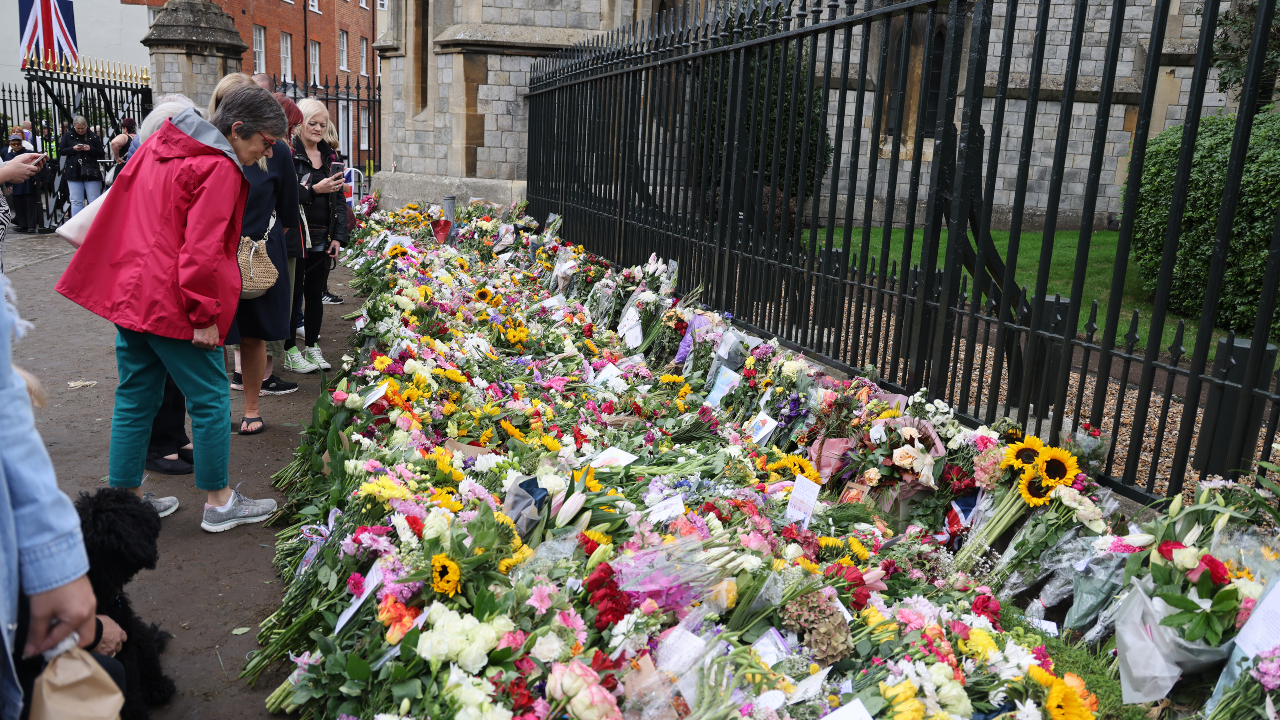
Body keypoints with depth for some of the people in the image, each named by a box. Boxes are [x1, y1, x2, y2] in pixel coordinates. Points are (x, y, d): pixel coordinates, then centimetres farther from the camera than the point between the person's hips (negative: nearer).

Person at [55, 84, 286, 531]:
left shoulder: (161, 144, 13)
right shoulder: (219, 170, -16)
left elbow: (122, 201, 22)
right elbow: (201, 251, -22)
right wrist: (205, 317, -16)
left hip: (127, 292, 9)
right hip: (170, 305, -9)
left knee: (135, 398, 15)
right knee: (210, 398, 3)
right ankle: (219, 502, 12)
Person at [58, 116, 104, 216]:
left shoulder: (93, 137, 5)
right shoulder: (69, 136, 8)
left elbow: (102, 154, 3)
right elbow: (60, 151, 8)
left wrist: (90, 149, -13)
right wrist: (73, 149, -9)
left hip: (91, 173, -1)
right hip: (74, 173, 1)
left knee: (94, 201, -1)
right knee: (76, 201, 3)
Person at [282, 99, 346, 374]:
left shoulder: (330, 155, 13)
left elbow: (339, 198, 14)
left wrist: (338, 236, 6)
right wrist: (314, 190, -23)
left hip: (322, 239, 5)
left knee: (315, 294, 12)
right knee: (293, 293, 2)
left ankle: (312, 348, 23)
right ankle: (291, 353, 11)